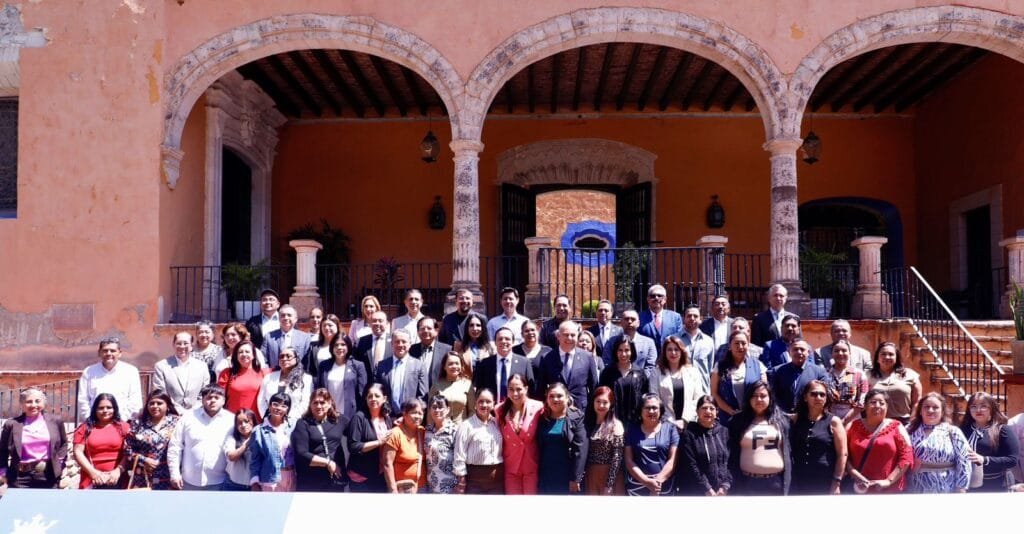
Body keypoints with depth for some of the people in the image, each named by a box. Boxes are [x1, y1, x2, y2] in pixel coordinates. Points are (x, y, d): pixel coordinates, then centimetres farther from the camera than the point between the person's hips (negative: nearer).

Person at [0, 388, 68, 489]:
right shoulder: (12, 424, 2)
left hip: (49, 476, 1)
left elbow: (64, 443, 17)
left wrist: (59, 461, 5)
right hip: (21, 478, -1)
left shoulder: (55, 421, 5)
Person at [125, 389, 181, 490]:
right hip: (142, 479, 1)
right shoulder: (138, 423, 7)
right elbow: (128, 448, 5)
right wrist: (143, 460, -8)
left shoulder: (176, 422, 2)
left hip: (168, 480, -1)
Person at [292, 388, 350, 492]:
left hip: (336, 481, 4)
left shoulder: (339, 420, 9)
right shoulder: (303, 424, -2)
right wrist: (328, 463, -12)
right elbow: (302, 454, -11)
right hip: (309, 483, -4)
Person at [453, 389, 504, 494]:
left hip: (497, 478, 5)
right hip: (475, 478, -5)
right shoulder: (466, 425, -7)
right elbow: (460, 455, -8)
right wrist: (461, 480, -10)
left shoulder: (497, 424, 8)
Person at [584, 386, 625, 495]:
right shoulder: (588, 423, 8)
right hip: (591, 476, 5)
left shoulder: (616, 425, -7)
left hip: (610, 476, -5)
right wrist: (582, 477, -1)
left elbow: (617, 457, -11)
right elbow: (584, 453, 9)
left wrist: (609, 485, -15)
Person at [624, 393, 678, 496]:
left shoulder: (670, 429, 4)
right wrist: (647, 482, -11)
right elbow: (629, 461, 0)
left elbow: (673, 460, -2)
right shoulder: (632, 430, 5)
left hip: (665, 489, 0)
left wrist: (658, 480, -13)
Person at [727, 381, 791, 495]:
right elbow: (733, 455, 4)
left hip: (775, 481, 1)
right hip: (748, 482, -1)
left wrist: (786, 486, 1)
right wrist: (736, 487, -2)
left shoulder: (781, 420, 8)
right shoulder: (739, 421, 5)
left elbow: (787, 453, 7)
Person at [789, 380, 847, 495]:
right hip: (799, 484, 3)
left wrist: (836, 483, -10)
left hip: (825, 484, -3)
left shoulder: (833, 422, -1)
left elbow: (842, 454, -5)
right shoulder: (796, 420, 8)